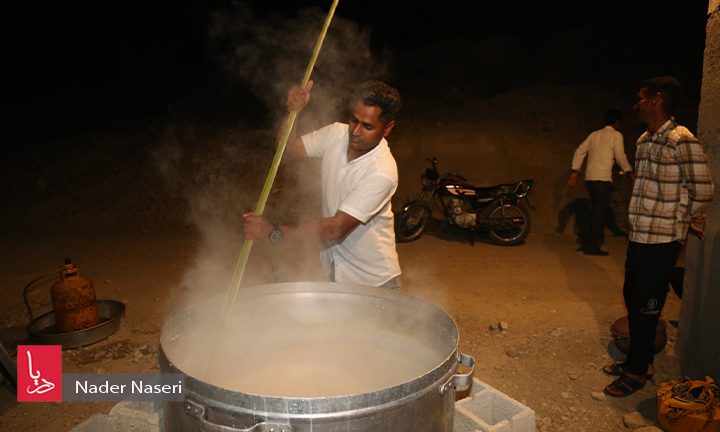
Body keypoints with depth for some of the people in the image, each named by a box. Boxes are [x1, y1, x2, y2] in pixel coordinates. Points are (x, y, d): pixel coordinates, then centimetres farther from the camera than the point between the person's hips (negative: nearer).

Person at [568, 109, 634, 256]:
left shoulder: (595, 134, 17)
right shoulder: (616, 135, 0)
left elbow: (579, 152, 12)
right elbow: (620, 157, -4)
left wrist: (575, 172, 12)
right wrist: (630, 171, 9)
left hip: (590, 177, 7)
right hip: (603, 178, -7)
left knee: (596, 211, 17)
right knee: (600, 212, -2)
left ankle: (587, 238, 16)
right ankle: (591, 245, -2)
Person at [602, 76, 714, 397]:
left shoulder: (681, 141, -16)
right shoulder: (644, 140, 11)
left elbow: (703, 192, -14)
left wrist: (680, 221, 1)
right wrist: (678, 219, 15)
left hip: (661, 241, -9)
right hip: (639, 235, 9)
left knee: (645, 306, 1)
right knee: (632, 297, 17)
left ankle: (637, 371, 17)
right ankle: (639, 360, 33)